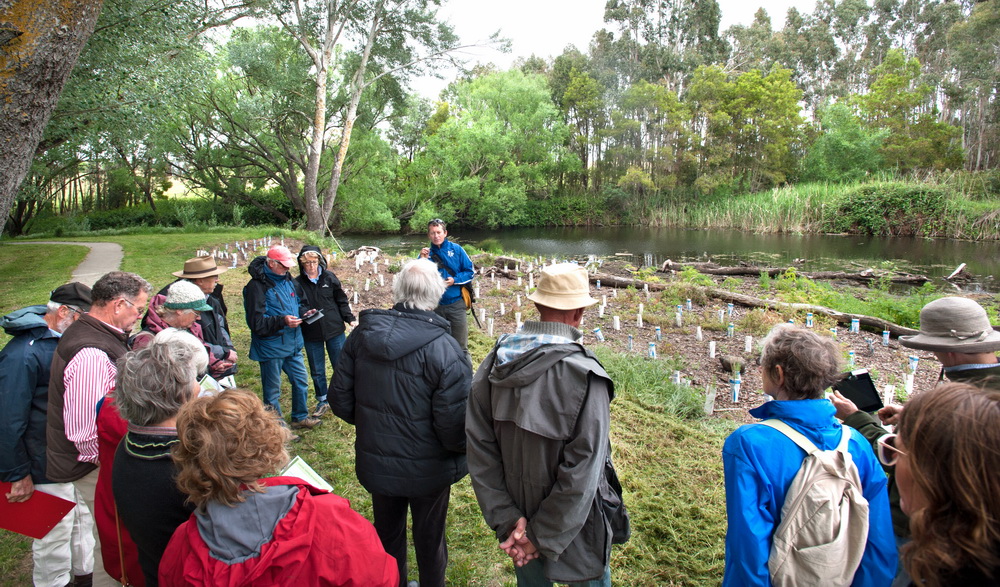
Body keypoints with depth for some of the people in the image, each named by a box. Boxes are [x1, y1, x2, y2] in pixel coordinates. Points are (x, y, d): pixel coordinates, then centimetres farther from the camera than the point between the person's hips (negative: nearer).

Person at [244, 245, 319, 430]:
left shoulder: (288, 280, 5)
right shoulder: (257, 286, -18)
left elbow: (298, 302, 21)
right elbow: (256, 322, -22)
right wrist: (282, 321, -32)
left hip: (293, 344, 8)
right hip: (271, 347, -8)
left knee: (301, 382, 20)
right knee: (272, 391, 8)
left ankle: (300, 417, 39)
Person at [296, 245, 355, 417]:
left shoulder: (329, 277, -4)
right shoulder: (298, 283, -6)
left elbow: (341, 300, 3)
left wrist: (350, 319, -3)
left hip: (334, 330, 0)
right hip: (311, 334, 0)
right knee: (317, 371, 11)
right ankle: (322, 402, 29)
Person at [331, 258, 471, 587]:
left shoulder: (361, 336, -11)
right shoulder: (443, 349, -27)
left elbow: (340, 399, -2)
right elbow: (454, 424, -26)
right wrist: (460, 448, -3)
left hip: (375, 461, 4)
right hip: (427, 470, -4)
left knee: (388, 534, 27)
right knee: (429, 539, 21)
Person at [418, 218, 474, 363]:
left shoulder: (456, 249, -3)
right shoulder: (426, 253, 2)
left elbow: (470, 271, -1)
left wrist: (455, 280, -16)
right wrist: (422, 260, -16)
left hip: (456, 304, -2)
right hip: (435, 306, 3)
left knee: (461, 347, 2)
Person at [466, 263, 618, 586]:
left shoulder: (495, 362, -11)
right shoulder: (586, 377, -25)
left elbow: (479, 447, -10)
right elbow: (581, 473, -24)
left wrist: (506, 519, -8)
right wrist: (541, 535, -14)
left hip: (517, 517, 4)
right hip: (573, 531, -4)